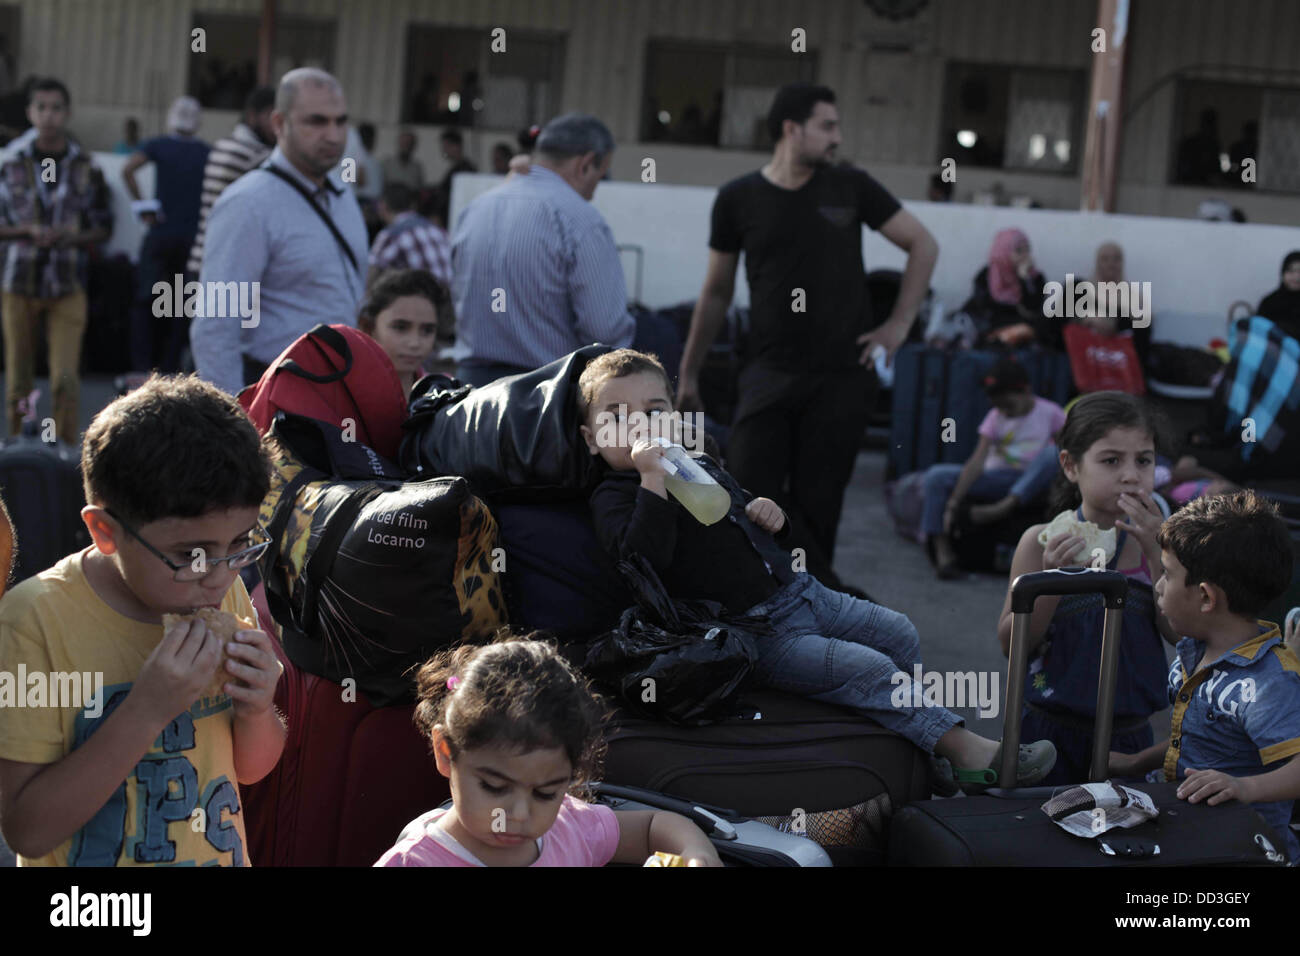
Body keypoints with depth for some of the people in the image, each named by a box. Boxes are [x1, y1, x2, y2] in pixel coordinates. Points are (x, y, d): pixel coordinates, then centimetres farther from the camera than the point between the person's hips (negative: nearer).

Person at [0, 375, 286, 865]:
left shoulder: (225, 593, -7)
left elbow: (251, 769, 3)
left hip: (225, 852, 4)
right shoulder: (39, 619, -23)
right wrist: (145, 712, -32)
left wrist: (257, 710, -17)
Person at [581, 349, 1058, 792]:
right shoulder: (614, 497, -7)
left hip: (799, 590, 9)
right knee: (868, 670, -20)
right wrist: (653, 479, -31)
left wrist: (770, 515, 7)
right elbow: (643, 556, -28)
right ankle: (964, 749, -17)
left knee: (898, 633, 4)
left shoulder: (700, 466, 18)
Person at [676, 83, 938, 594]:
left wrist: (898, 325, 2)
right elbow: (716, 292, 11)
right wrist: (688, 371, 12)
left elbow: (923, 245, 10)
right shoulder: (738, 199, 1)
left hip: (842, 375, 0)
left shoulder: (850, 187, 1)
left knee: (815, 507, 3)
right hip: (770, 373, 1)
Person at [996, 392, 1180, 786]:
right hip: (1053, 729, -2)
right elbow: (1011, 644, -10)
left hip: (1130, 734, 2)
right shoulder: (1042, 541, -7)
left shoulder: (1155, 538, 0)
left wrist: (1156, 552, -18)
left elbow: (1179, 632, -9)